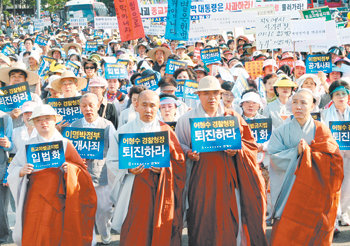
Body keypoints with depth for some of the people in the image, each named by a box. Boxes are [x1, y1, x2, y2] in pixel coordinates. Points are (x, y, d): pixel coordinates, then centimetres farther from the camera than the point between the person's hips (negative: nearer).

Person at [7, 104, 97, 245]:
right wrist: (22, 171, -13)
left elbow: (80, 168, 8)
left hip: (60, 197, 0)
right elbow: (12, 169, 8)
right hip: (37, 198, 0)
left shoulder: (65, 144, 9)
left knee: (59, 234, -4)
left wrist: (70, 168, -13)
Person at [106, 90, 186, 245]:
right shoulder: (125, 131, 5)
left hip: (161, 191, 1)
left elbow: (179, 161, 6)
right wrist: (129, 169, -14)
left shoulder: (166, 131, 8)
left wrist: (164, 165, -13)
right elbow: (112, 161, 3)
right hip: (135, 190, -1)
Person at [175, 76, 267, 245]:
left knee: (231, 218, -3)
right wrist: (189, 153, -9)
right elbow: (179, 146, 11)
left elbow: (250, 144, 11)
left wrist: (237, 149, -8)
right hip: (202, 176, -1)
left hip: (228, 174, 1)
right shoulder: (187, 119, 8)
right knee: (204, 220, -5)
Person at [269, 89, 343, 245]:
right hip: (290, 191, 0)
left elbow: (333, 158, -7)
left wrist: (307, 151, -16)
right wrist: (296, 151, -17)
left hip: (315, 191, 0)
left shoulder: (321, 130, 3)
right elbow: (275, 158, -6)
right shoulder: (282, 131, 4)